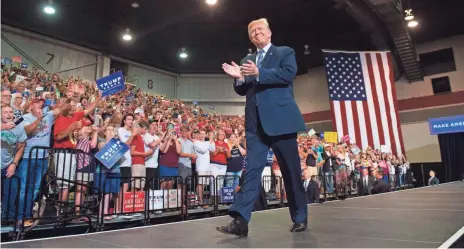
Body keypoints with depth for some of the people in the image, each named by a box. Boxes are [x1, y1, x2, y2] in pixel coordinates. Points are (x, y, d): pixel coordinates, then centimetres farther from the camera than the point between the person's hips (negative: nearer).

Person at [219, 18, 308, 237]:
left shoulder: (285, 52, 9)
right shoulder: (247, 61, 21)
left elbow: (288, 74, -11)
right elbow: (242, 90, 16)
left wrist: (259, 74, -18)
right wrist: (239, 78, -5)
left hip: (280, 120, -3)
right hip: (256, 123, 4)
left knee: (291, 170, 5)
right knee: (252, 170, -3)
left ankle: (300, 218, 20)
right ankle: (240, 220, -5)